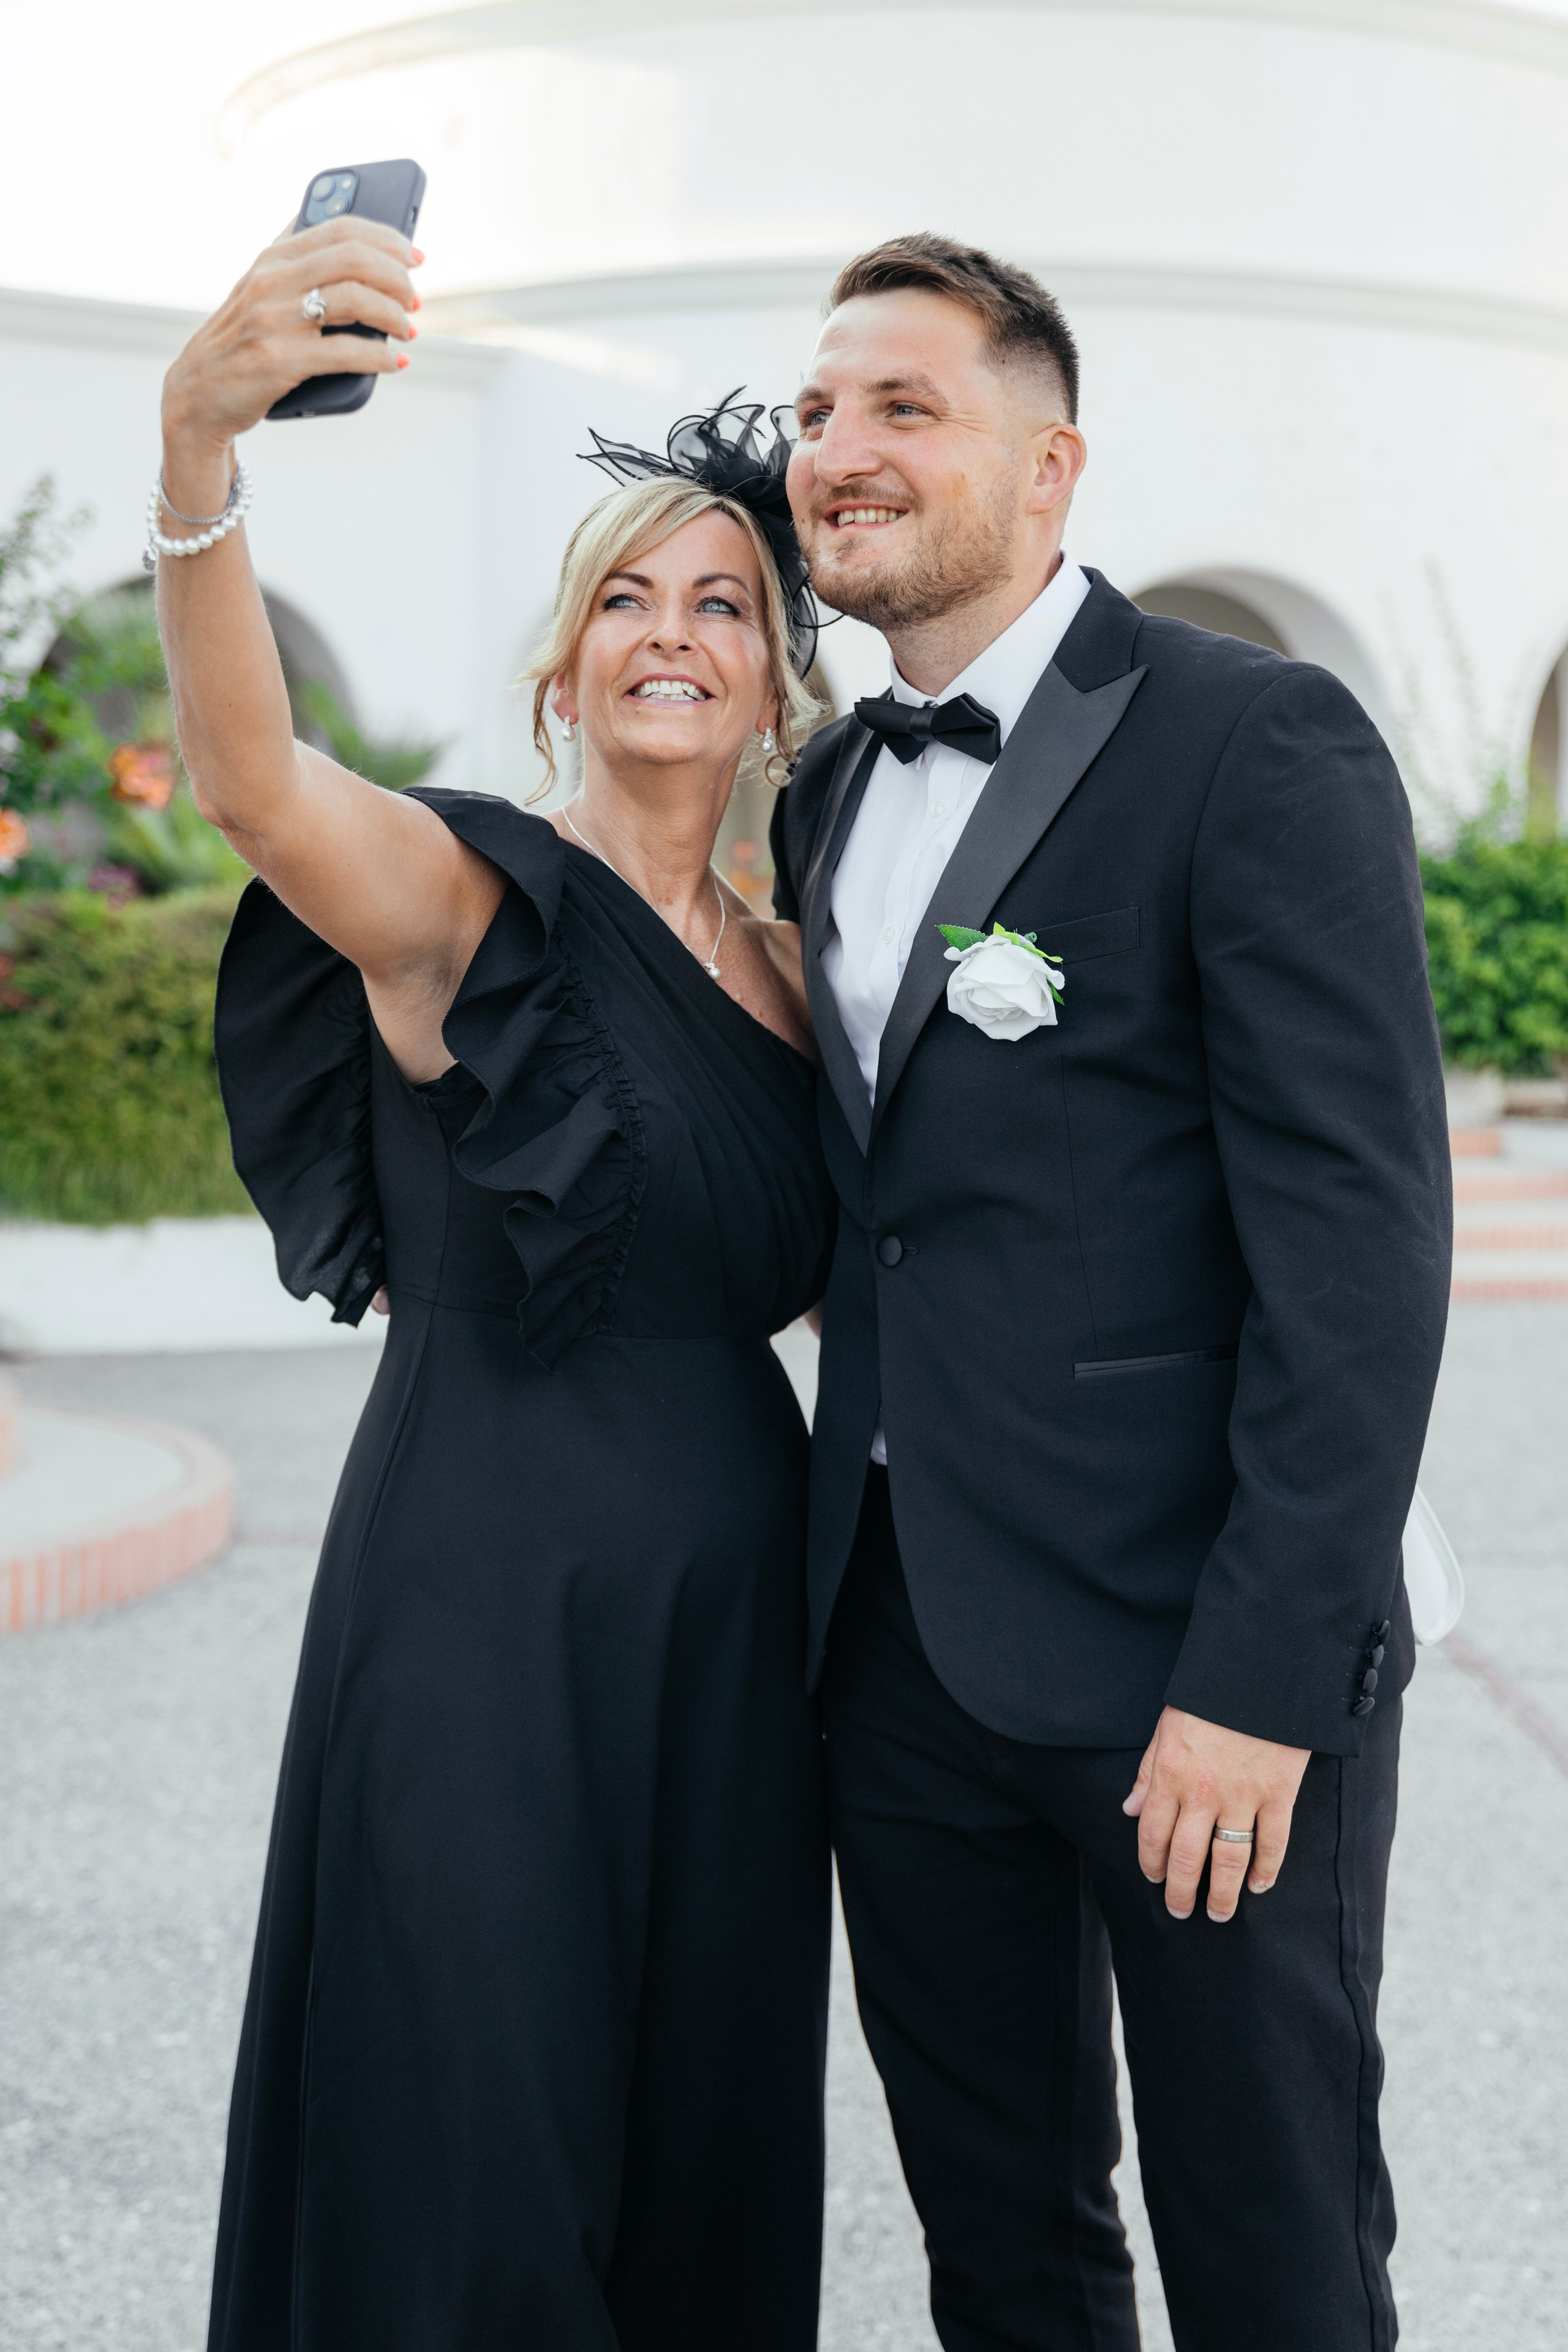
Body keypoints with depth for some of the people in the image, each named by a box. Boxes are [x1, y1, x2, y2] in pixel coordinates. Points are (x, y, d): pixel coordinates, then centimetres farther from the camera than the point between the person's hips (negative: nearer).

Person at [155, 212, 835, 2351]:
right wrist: (199, 447, -48)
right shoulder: (477, 904, -10)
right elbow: (254, 779, -31)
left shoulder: (784, 972, 9)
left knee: (712, 2151, 16)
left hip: (733, 1615, 6)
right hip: (489, 1605, -6)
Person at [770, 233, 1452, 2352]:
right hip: (899, 1624, 6)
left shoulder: (1257, 744, -10)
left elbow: (1359, 1235, -16)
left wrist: (1266, 1677, -20)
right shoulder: (826, 792, 12)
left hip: (1189, 1646, -6)